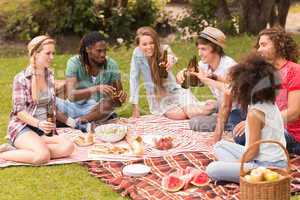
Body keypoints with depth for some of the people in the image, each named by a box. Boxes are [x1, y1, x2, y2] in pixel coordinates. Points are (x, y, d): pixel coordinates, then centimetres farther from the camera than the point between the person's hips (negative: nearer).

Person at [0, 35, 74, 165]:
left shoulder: (49, 75, 12)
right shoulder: (21, 79, -7)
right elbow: (20, 111, -13)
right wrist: (38, 123, -28)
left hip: (43, 129, 7)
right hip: (22, 126, -7)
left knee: (68, 147, -24)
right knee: (43, 155, -35)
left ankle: (17, 150, -18)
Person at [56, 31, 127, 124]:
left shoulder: (111, 65, -9)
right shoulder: (74, 63, -13)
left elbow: (118, 100, -3)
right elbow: (71, 95, -26)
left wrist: (121, 96, -29)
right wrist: (96, 89, -41)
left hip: (100, 110, 1)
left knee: (111, 102, -32)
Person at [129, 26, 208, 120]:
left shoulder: (164, 49, -11)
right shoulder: (137, 53, -11)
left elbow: (171, 56, -34)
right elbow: (134, 78, -8)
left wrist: (170, 58, -60)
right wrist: (135, 105, -10)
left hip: (174, 90, 0)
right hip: (157, 98, 0)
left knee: (193, 113, -26)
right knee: (180, 115, -26)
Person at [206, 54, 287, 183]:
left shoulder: (255, 113, -20)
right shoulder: (271, 104, 3)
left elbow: (253, 151, -18)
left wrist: (234, 164, -4)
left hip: (266, 167, -9)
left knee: (212, 169, -16)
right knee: (220, 146, 19)